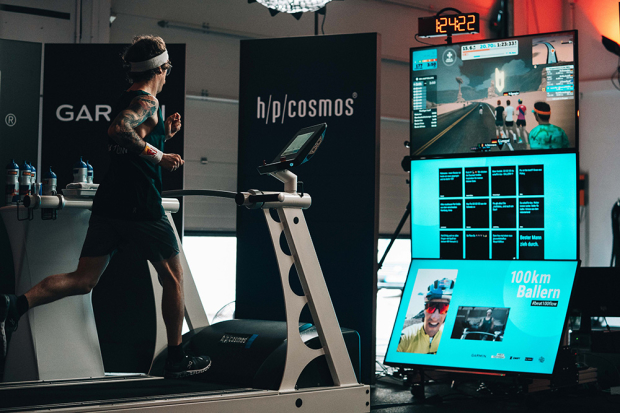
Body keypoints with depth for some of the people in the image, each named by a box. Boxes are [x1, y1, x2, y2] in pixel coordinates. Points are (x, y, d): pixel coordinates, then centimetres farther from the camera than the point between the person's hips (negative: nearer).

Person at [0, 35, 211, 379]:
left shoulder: (127, 101, 20)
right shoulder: (147, 102, -9)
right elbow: (118, 130, -29)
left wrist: (163, 134, 20)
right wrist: (158, 155, -23)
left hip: (108, 206, 8)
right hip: (141, 208, -8)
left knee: (82, 280, 3)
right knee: (172, 280, 8)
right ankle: (176, 360, 16)